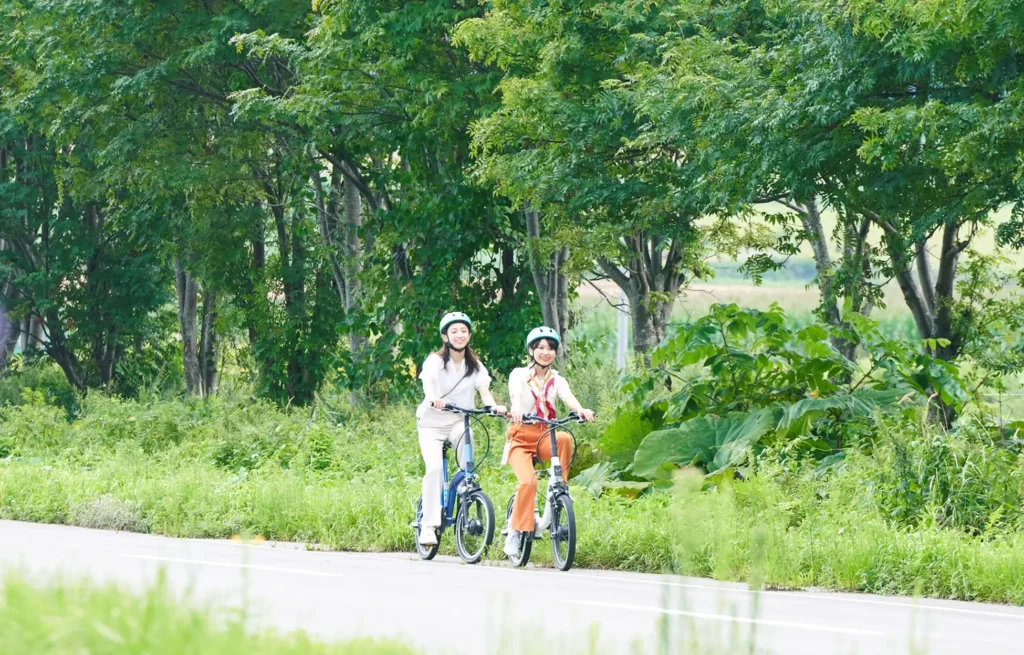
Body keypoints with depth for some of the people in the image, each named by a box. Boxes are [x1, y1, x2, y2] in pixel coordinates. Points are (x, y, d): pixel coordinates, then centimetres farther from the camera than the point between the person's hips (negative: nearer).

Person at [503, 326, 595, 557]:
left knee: (564, 438, -34)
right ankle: (514, 535, -17)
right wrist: (516, 409, -45)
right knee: (528, 481, -28)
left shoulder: (556, 380, 8)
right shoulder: (519, 375, 2)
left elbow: (568, 397, -14)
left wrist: (581, 410, -37)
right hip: (520, 436, -2)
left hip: (544, 437, 2)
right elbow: (516, 394, -20)